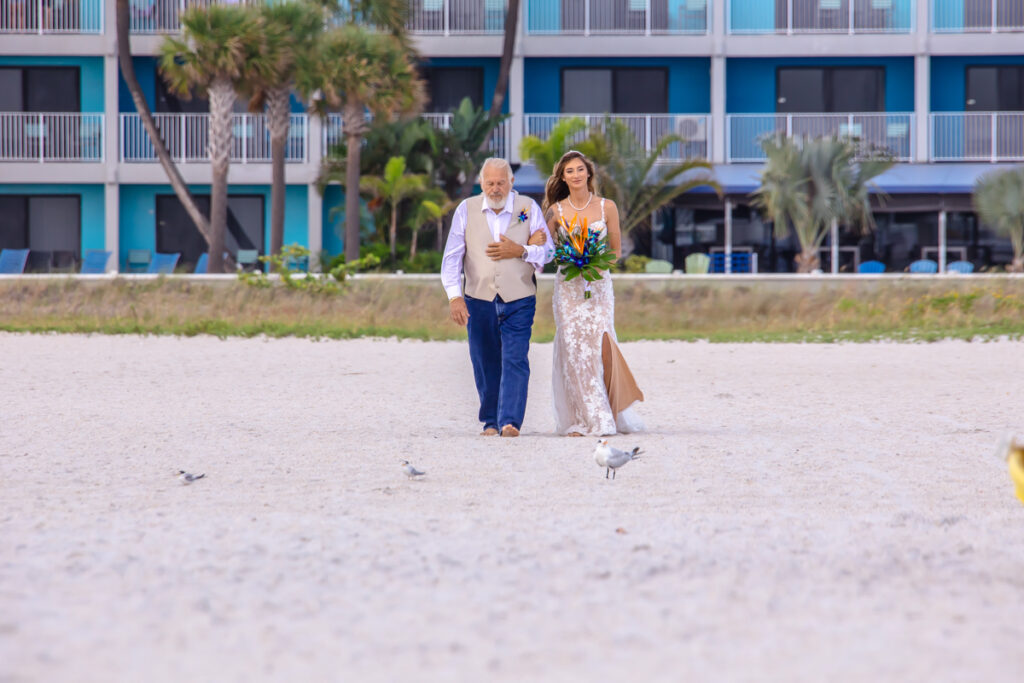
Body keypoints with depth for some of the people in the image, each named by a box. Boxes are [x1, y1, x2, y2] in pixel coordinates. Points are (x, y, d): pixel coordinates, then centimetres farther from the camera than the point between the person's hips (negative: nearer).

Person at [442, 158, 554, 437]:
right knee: (485, 364, 6)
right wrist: (455, 296, -7)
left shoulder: (529, 208, 3)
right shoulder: (466, 210, 4)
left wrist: (520, 251, -13)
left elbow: (548, 251, 5)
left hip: (518, 300, -2)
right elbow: (452, 257, 3)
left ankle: (510, 421, -17)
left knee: (515, 360, -12)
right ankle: (491, 421, 16)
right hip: (479, 300, 2)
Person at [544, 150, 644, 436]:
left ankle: (606, 416, -1)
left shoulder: (606, 207, 4)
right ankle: (581, 420, -2)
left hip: (599, 284, 0)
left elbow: (616, 249, 10)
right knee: (574, 349, -6)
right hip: (568, 286, 0)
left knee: (600, 343, -12)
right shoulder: (556, 211, 4)